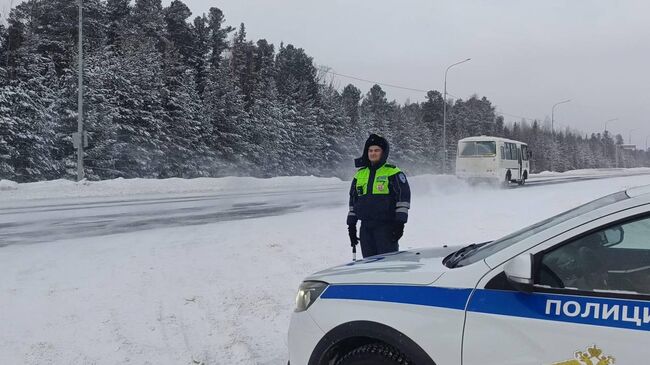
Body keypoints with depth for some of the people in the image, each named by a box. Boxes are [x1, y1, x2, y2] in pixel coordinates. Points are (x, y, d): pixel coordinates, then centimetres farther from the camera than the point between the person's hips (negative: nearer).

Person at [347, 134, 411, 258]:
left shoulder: (393, 173, -1)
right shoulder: (360, 174, 16)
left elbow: (404, 197, -5)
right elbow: (353, 200, 21)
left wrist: (400, 223, -11)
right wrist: (351, 225, 17)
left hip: (387, 226, -5)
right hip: (366, 228, 5)